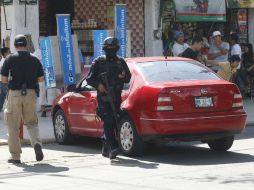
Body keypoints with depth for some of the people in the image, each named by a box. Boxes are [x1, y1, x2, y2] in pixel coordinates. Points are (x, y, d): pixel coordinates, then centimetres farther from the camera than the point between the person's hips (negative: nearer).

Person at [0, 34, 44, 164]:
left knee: (13, 126, 7)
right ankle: (36, 143, -11)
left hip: (14, 94, -2)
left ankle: (15, 156, 8)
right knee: (31, 122, 16)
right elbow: (40, 79, 8)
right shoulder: (34, 60, 4)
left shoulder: (10, 59, -4)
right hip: (30, 94, 2)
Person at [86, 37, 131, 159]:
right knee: (108, 122, -15)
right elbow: (89, 79, 6)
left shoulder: (120, 62, 15)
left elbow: (128, 78, 20)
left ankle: (106, 148, 19)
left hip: (116, 97, 4)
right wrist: (98, 85, -13)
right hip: (103, 96, -4)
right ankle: (113, 148, -23)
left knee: (113, 121, 6)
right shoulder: (99, 62, 7)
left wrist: (124, 76, -4)